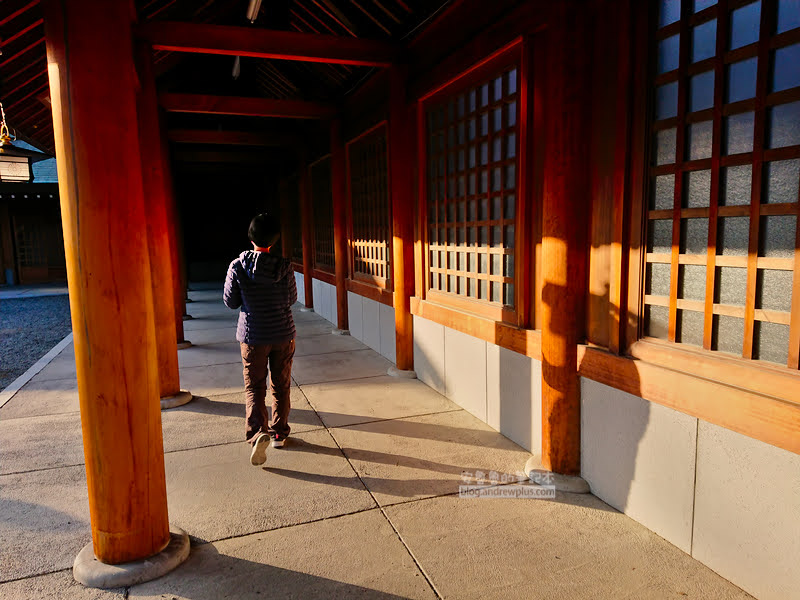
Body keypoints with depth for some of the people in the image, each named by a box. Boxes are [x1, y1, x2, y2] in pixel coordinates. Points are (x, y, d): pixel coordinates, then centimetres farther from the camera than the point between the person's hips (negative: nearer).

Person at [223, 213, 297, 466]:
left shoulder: (237, 266, -10)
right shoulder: (283, 266, -12)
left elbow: (230, 301, -2)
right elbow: (291, 299, -2)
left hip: (253, 336, 0)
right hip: (283, 334, 1)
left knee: (254, 387, 7)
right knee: (281, 386, 15)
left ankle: (258, 431, -13)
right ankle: (279, 433, 25)